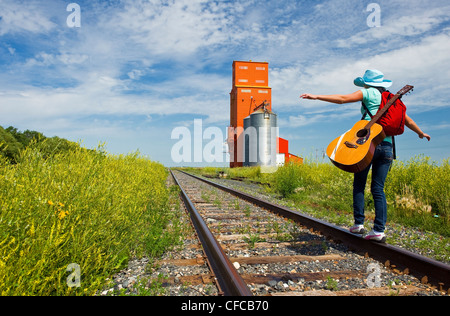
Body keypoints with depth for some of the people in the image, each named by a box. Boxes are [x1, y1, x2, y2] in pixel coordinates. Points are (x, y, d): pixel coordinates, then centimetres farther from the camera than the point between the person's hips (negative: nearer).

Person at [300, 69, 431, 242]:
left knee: (359, 184, 7)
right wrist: (421, 133, 44)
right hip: (387, 146, 5)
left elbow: (343, 99, -7)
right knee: (378, 189, 6)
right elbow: (407, 120, 27)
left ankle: (359, 224, 5)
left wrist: (317, 97, -8)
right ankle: (379, 231, 2)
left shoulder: (368, 93, 5)